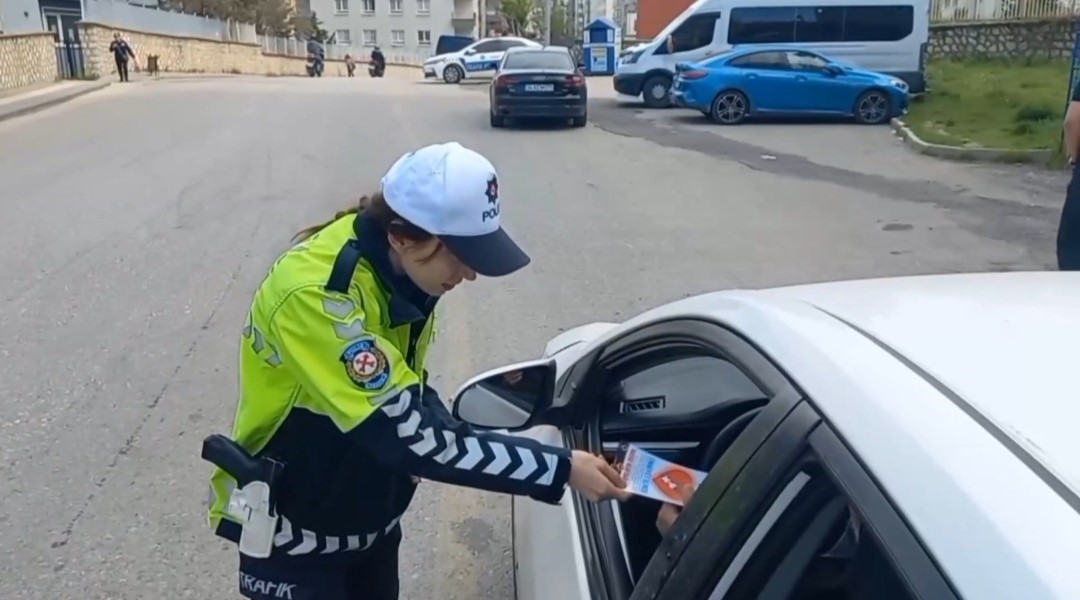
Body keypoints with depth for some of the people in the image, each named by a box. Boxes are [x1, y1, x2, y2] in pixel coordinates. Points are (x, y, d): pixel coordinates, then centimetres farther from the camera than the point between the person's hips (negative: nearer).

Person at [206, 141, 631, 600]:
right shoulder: (317, 295, -33)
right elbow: (412, 438, -35)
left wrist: (467, 443, -13)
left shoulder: (399, 268, -8)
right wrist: (560, 469, -31)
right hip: (295, 529, -6)